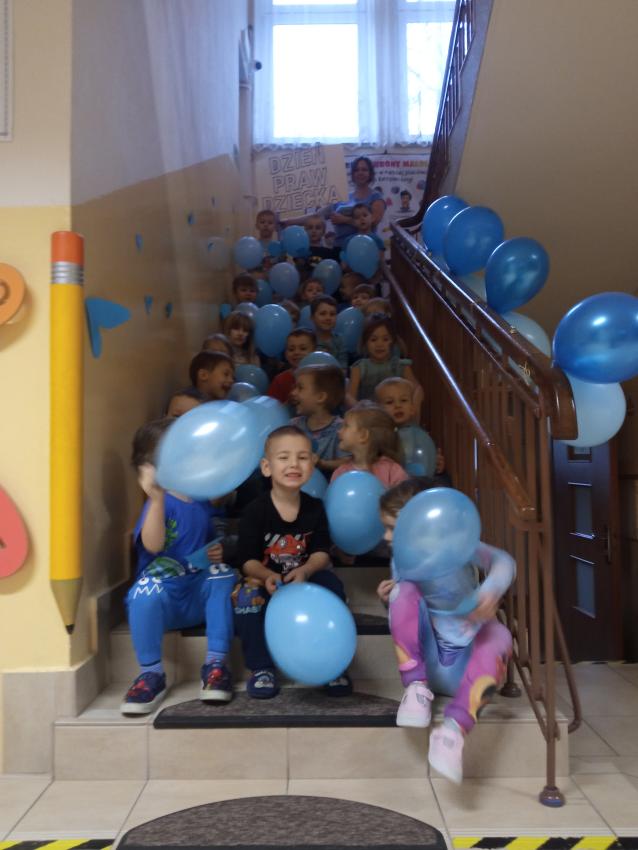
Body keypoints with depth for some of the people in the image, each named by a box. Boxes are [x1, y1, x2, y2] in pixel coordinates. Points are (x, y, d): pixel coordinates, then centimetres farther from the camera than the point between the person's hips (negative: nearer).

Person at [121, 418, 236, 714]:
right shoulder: (161, 502, -10)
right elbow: (153, 545, -29)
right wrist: (157, 498, -41)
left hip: (204, 595, 3)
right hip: (165, 600, -3)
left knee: (223, 571, -26)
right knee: (148, 588, -34)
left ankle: (215, 665, -19)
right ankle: (151, 673, -16)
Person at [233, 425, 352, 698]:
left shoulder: (315, 508, -4)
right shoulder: (255, 511, -13)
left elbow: (321, 553, -8)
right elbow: (247, 560, -14)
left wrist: (305, 571, -30)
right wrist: (267, 576, -36)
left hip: (304, 577, 2)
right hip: (266, 579, -2)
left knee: (332, 585, -25)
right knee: (246, 596, -32)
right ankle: (262, 668, -15)